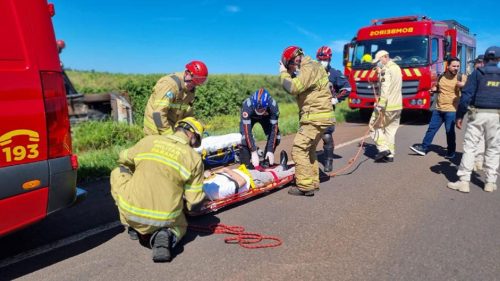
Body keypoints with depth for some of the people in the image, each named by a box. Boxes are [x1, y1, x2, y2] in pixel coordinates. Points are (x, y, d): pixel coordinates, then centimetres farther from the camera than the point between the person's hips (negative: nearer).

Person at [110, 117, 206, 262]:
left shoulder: (148, 140, 0)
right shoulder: (194, 158, -5)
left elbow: (123, 160, 19)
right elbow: (194, 201, -4)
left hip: (131, 212, 0)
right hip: (166, 219, 0)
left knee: (118, 173, 26)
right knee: (179, 227, 36)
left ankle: (134, 228, 22)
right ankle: (166, 235, -1)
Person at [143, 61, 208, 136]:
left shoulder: (191, 90, 2)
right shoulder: (170, 84, -24)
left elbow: (188, 113, 10)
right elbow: (158, 113, -29)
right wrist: (168, 134, -28)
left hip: (171, 127, 8)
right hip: (156, 124, -8)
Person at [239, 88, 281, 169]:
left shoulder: (273, 105, -37)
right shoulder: (247, 105, -41)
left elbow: (274, 128, -32)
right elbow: (247, 130, -41)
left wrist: (270, 151, -35)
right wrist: (253, 152, -43)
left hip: (266, 117, 2)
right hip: (249, 116, -2)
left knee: (276, 137, -14)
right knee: (244, 138, -24)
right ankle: (245, 165, -14)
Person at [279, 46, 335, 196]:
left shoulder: (310, 68, -15)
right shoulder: (309, 67, 18)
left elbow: (292, 88, -25)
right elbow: (296, 88, 15)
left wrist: (283, 73, -8)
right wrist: (288, 73, 2)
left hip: (316, 117, -11)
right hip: (317, 116, 11)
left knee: (299, 148, -9)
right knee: (308, 149, 18)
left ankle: (305, 186, -5)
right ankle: (313, 182, 28)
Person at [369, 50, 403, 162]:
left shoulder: (386, 70, -14)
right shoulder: (397, 68, 16)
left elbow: (385, 90, -23)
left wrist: (380, 107, -25)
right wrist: (380, 74, 9)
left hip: (387, 106, -9)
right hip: (397, 106, 9)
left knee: (374, 126, 4)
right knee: (391, 130, 11)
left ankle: (383, 148, -3)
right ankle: (390, 155, 13)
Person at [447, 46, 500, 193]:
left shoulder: (477, 73, 0)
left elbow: (467, 94, -6)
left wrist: (459, 115, -3)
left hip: (478, 114, -3)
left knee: (469, 146, 1)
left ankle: (464, 181, -2)